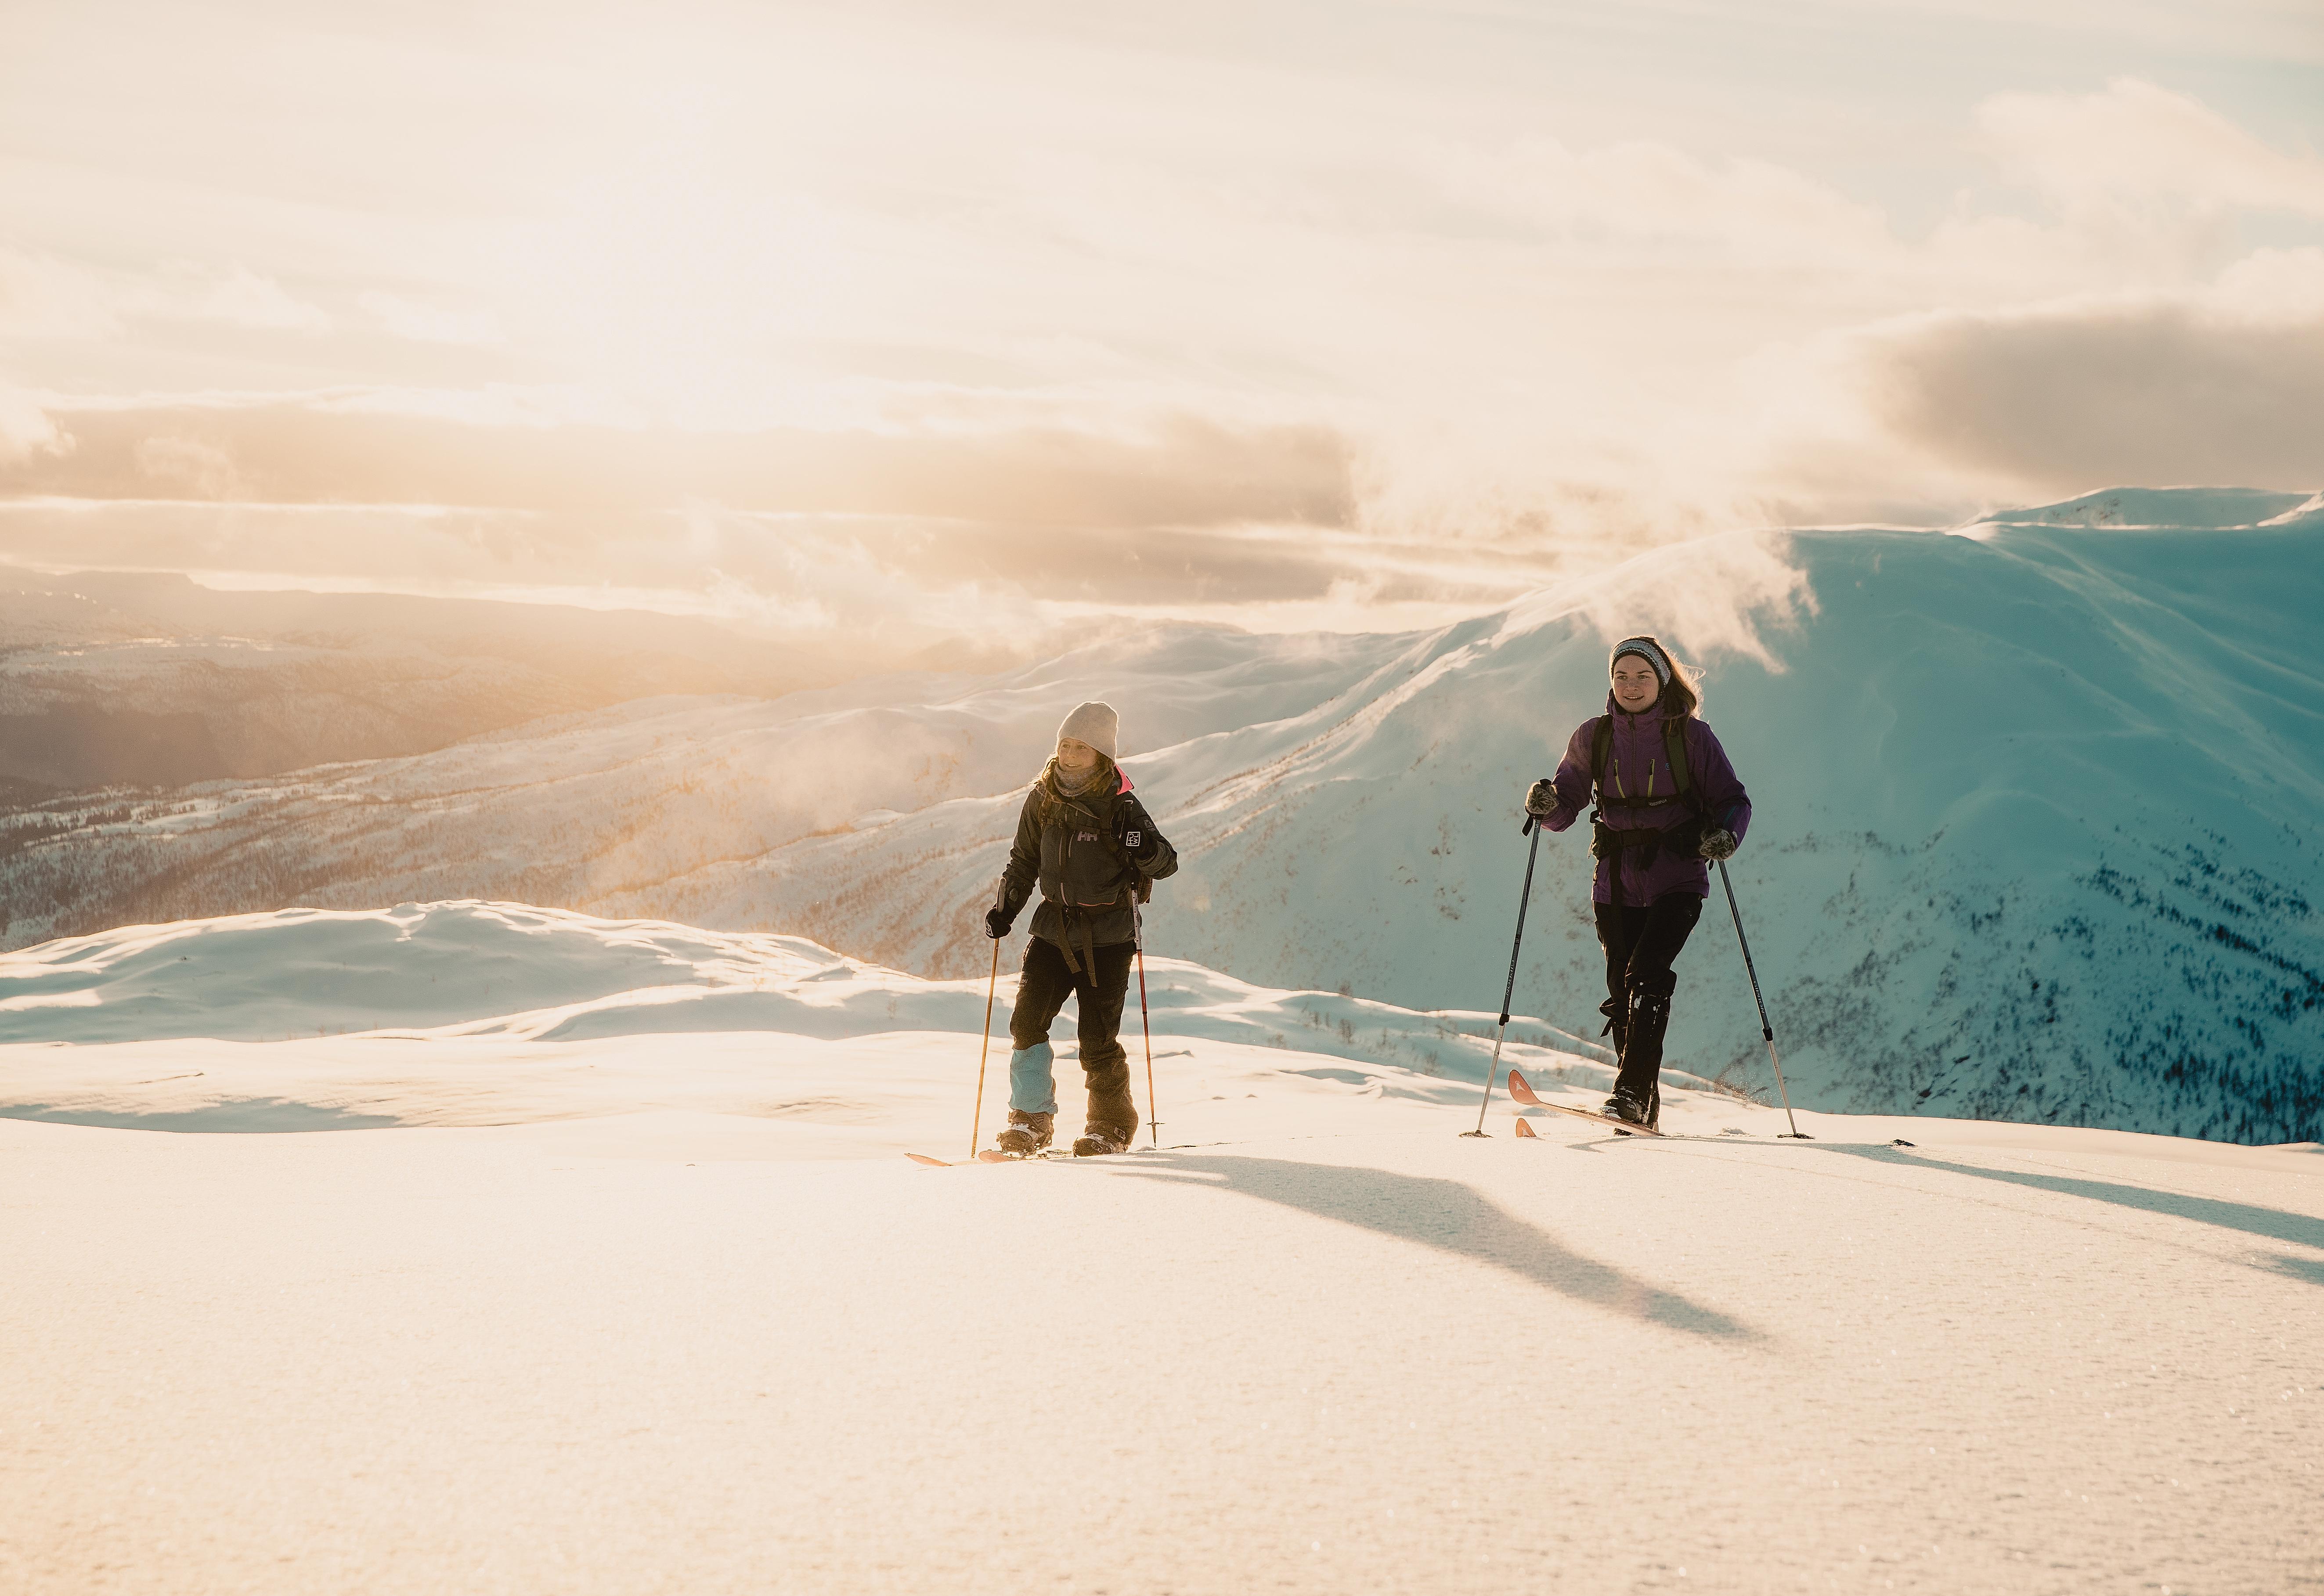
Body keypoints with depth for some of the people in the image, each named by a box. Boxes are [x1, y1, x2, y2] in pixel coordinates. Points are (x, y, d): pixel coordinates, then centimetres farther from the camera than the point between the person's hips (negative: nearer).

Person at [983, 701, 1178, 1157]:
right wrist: (1005, 907, 6)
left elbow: (1167, 863, -13)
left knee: (1097, 1039, -6)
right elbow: (1024, 861, 17)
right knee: (1027, 1021, -8)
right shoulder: (1042, 799, 3)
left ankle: (1112, 1124, 15)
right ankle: (1031, 1120, 7)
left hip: (1108, 935, -4)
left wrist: (1146, 849, -34)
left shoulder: (1121, 806, -10)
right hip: (1054, 928, 4)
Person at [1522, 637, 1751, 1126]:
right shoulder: (1592, 737, 5)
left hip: (1677, 882, -3)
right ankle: (1643, 1108, 13)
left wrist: (1725, 835, -21)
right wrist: (1546, 803, -15)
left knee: (1646, 974, -22)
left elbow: (1733, 800, 0)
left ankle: (1632, 1091, -23)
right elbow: (1566, 805, 8)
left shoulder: (1691, 736, -3)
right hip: (1617, 884, 3)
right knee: (1623, 991, 2)